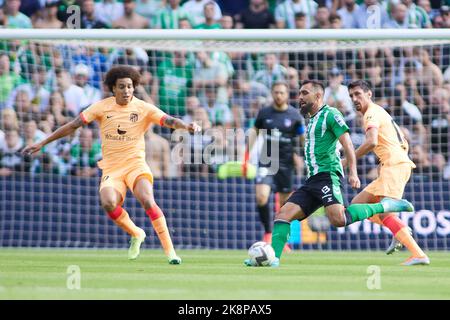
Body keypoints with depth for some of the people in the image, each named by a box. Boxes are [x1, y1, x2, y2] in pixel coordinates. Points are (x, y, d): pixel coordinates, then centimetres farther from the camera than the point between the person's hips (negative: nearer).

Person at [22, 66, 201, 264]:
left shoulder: (144, 108, 0)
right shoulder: (102, 107, 2)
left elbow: (169, 121, -11)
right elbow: (73, 125, 3)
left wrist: (187, 126, -33)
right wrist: (42, 144, 2)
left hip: (135, 164, -1)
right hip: (111, 168, 1)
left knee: (147, 200, -28)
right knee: (108, 203, -28)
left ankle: (169, 250, -20)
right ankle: (136, 234, 0)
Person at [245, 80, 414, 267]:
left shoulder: (329, 114, -1)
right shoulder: (311, 120, 25)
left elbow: (347, 143, -10)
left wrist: (352, 172, -21)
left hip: (328, 175, -9)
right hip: (312, 181, 9)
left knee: (338, 219, -28)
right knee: (282, 214, -5)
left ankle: (383, 206, -13)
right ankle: (273, 258, -13)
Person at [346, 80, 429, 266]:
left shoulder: (372, 113, -5)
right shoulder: (380, 112, 26)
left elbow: (371, 142, -23)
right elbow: (404, 144, 29)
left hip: (395, 165, -10)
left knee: (384, 213, -20)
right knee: (357, 204, 10)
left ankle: (418, 255, -27)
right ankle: (401, 231, 1)